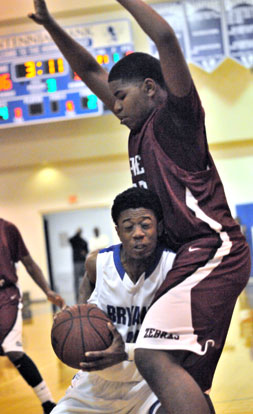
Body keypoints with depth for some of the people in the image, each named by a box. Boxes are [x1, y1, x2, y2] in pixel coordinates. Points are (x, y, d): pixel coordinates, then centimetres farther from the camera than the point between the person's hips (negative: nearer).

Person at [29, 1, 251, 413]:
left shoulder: (176, 116, -4)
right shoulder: (142, 127, 19)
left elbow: (166, 37, -20)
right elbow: (89, 71, 27)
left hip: (213, 249, -10)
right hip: (191, 255, 11)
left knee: (154, 356, -27)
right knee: (182, 378, 15)